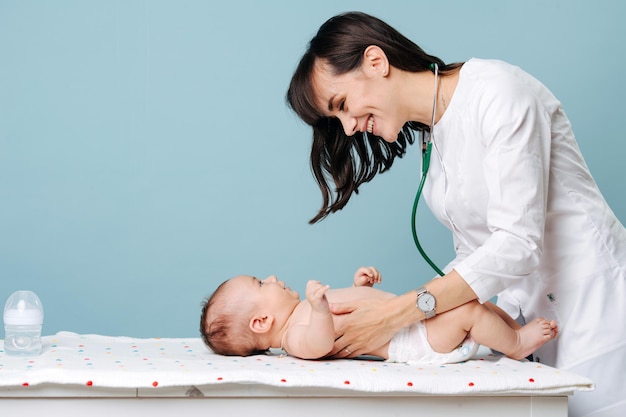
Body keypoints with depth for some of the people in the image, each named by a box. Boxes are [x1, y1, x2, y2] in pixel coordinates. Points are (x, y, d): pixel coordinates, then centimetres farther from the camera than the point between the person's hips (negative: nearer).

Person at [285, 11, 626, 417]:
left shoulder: (498, 90, -15)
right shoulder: (432, 139, 10)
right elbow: (473, 253, 9)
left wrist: (395, 314, -26)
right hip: (527, 315, 7)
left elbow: (517, 242, -23)